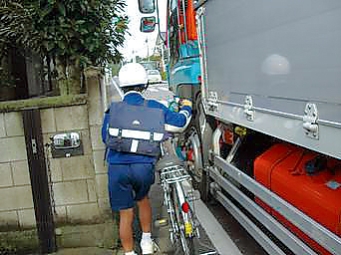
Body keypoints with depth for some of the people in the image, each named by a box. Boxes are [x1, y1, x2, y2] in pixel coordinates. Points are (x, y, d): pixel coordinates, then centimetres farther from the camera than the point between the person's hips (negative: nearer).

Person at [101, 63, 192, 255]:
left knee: (126, 214, 12)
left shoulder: (113, 110, 7)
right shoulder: (153, 107, 4)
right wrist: (186, 107, 28)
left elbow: (106, 138, 15)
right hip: (143, 166, 0)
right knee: (142, 198, 29)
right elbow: (179, 124, 8)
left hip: (117, 168, 0)